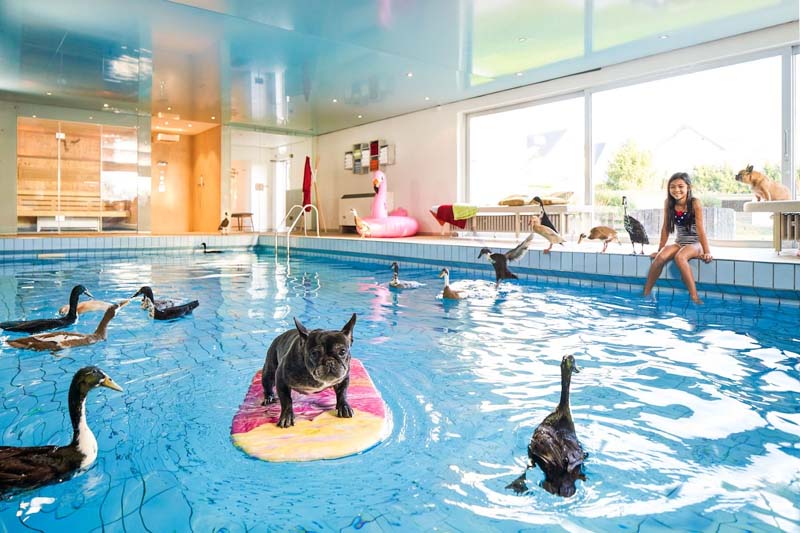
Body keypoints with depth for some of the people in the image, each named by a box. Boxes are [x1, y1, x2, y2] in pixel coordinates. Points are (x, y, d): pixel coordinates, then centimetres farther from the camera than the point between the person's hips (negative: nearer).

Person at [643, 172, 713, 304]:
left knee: (679, 257, -34)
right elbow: (665, 227, 3)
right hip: (679, 243, 4)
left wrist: (706, 252, -18)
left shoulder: (695, 203, -14)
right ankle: (646, 293, -15)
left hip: (695, 243, -4)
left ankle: (695, 297, -31)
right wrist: (659, 249, 4)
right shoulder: (668, 203, -3)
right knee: (660, 257, -24)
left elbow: (700, 228, -16)